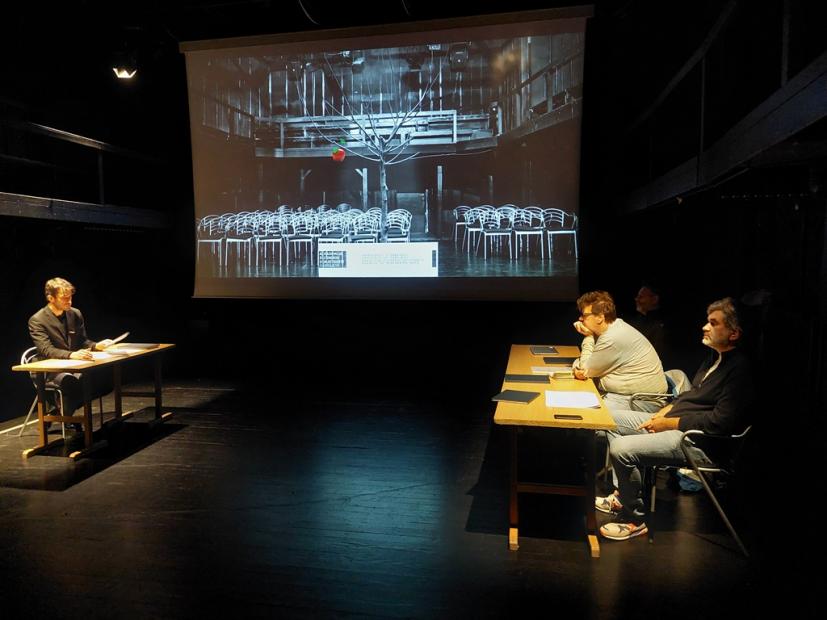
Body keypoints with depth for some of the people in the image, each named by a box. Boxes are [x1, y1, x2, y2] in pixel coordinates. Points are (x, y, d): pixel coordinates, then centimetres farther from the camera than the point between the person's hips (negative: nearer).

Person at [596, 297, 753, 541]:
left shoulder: (740, 368, -20)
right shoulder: (716, 356, 11)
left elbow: (720, 422, -24)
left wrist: (669, 423, -17)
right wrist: (665, 412, 6)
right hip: (673, 421, 11)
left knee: (621, 449, -25)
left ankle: (634, 520, -2)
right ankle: (623, 494, 15)